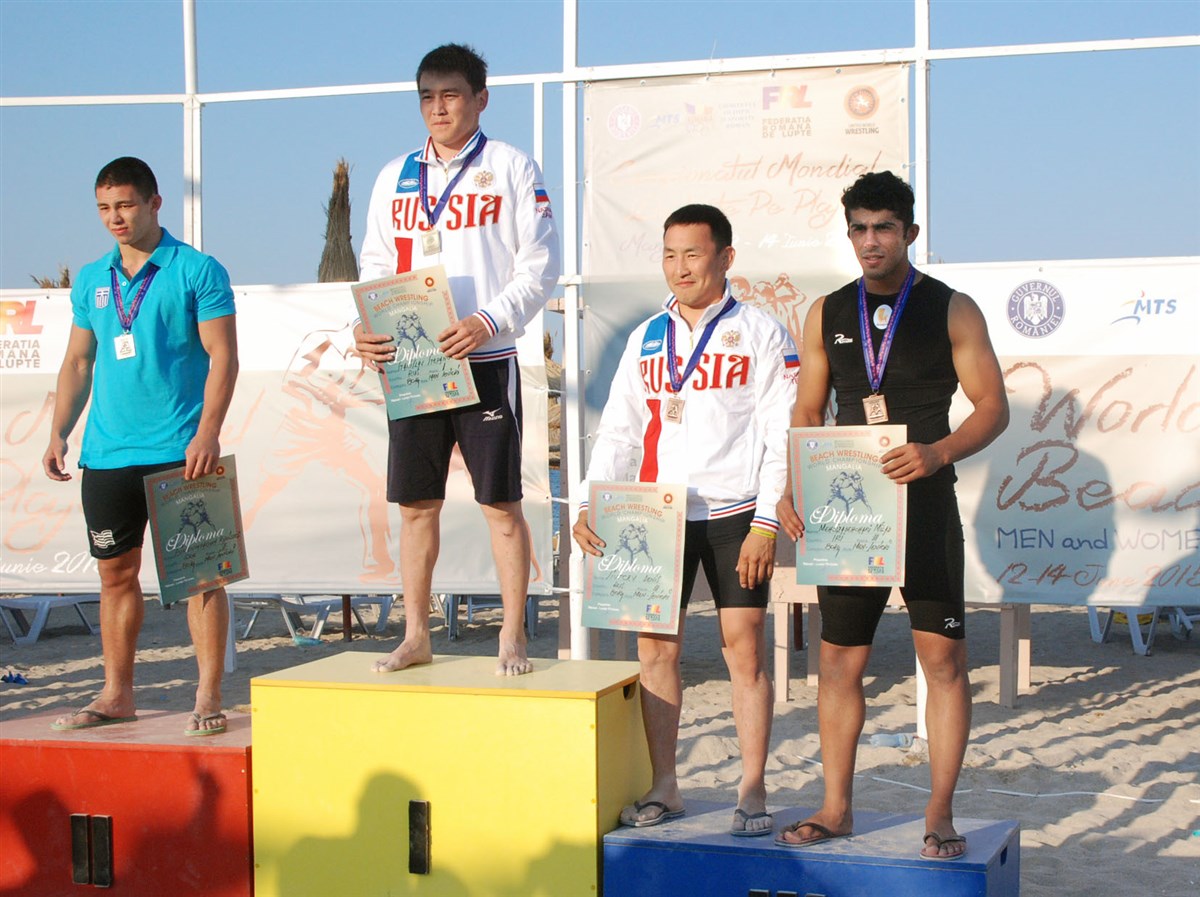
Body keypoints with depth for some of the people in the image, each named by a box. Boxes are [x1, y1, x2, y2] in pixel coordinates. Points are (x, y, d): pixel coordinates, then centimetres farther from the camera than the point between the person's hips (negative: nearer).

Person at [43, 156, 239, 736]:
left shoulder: (197, 271, -3)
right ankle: (116, 694, 20)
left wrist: (207, 433, -18)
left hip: (179, 452, -5)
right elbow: (78, 362, 18)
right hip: (106, 452, 5)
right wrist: (58, 433, 8)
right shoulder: (91, 280, 12)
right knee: (115, 572, 10)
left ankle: (208, 697, 3)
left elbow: (222, 357, -7)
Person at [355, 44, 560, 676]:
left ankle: (512, 639, 9)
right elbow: (376, 267, 15)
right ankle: (415, 637, 19)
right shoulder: (395, 177, 14)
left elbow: (539, 267, -4)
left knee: (501, 504, -1)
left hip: (485, 361, -4)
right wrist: (366, 327, -5)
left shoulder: (511, 168, 1)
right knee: (415, 504, 8)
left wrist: (489, 322, -18)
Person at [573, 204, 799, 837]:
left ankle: (753, 792, 5)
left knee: (744, 646, -4)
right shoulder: (646, 339, 11)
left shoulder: (759, 334, -1)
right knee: (655, 647, 3)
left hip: (735, 515, -4)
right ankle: (663, 787, 14)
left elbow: (782, 437, -5)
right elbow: (618, 430, 12)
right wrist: (591, 506, -2)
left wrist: (766, 524, -12)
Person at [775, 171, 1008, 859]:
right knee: (840, 660, 6)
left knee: (944, 658, -3)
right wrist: (792, 490, -3)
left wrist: (937, 452, -22)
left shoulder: (951, 310, 0)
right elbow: (808, 414, 13)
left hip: (925, 504, -3)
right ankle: (837, 809, 16)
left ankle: (941, 815, 6)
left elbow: (993, 408, -4)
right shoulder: (827, 314, 10)